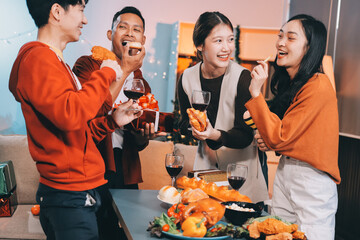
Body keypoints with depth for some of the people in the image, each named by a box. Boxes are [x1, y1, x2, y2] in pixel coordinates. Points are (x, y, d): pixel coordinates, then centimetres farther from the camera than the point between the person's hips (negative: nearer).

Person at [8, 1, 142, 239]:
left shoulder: (54, 61, 18)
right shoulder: (39, 59, -14)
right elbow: (69, 115, -30)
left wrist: (112, 121, 8)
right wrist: (105, 74, -17)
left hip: (77, 190, 10)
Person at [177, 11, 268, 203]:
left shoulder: (242, 77, -18)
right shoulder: (187, 78, -6)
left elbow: (245, 135, -19)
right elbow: (184, 123, 6)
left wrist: (216, 135, -36)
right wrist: (194, 128, -17)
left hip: (240, 164, -3)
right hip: (206, 164, 3)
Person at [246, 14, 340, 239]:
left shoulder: (318, 86, -19)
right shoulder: (289, 83, 8)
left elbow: (278, 138, -20)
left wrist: (256, 92, -22)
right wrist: (269, 140, -1)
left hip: (311, 181, -8)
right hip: (284, 172, 8)